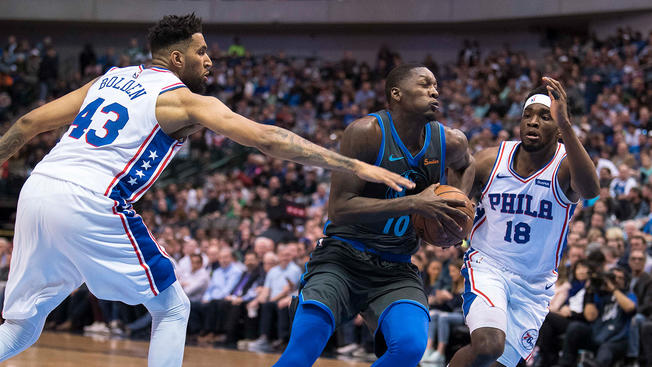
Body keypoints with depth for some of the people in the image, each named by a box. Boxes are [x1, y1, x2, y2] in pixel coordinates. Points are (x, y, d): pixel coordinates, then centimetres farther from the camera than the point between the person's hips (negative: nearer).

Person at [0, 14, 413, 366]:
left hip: (36, 190, 7)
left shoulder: (109, 79, 22)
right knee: (172, 309, 9)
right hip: (89, 204, -6)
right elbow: (264, 138, -5)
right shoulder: (183, 99, 3)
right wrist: (356, 166, -6)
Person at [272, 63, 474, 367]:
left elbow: (465, 164, 29)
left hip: (396, 272, 4)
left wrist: (458, 203, 7)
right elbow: (338, 208, -20)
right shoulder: (367, 133, -14)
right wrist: (413, 203, -24)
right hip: (341, 259, -4)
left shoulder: (451, 143, 1)